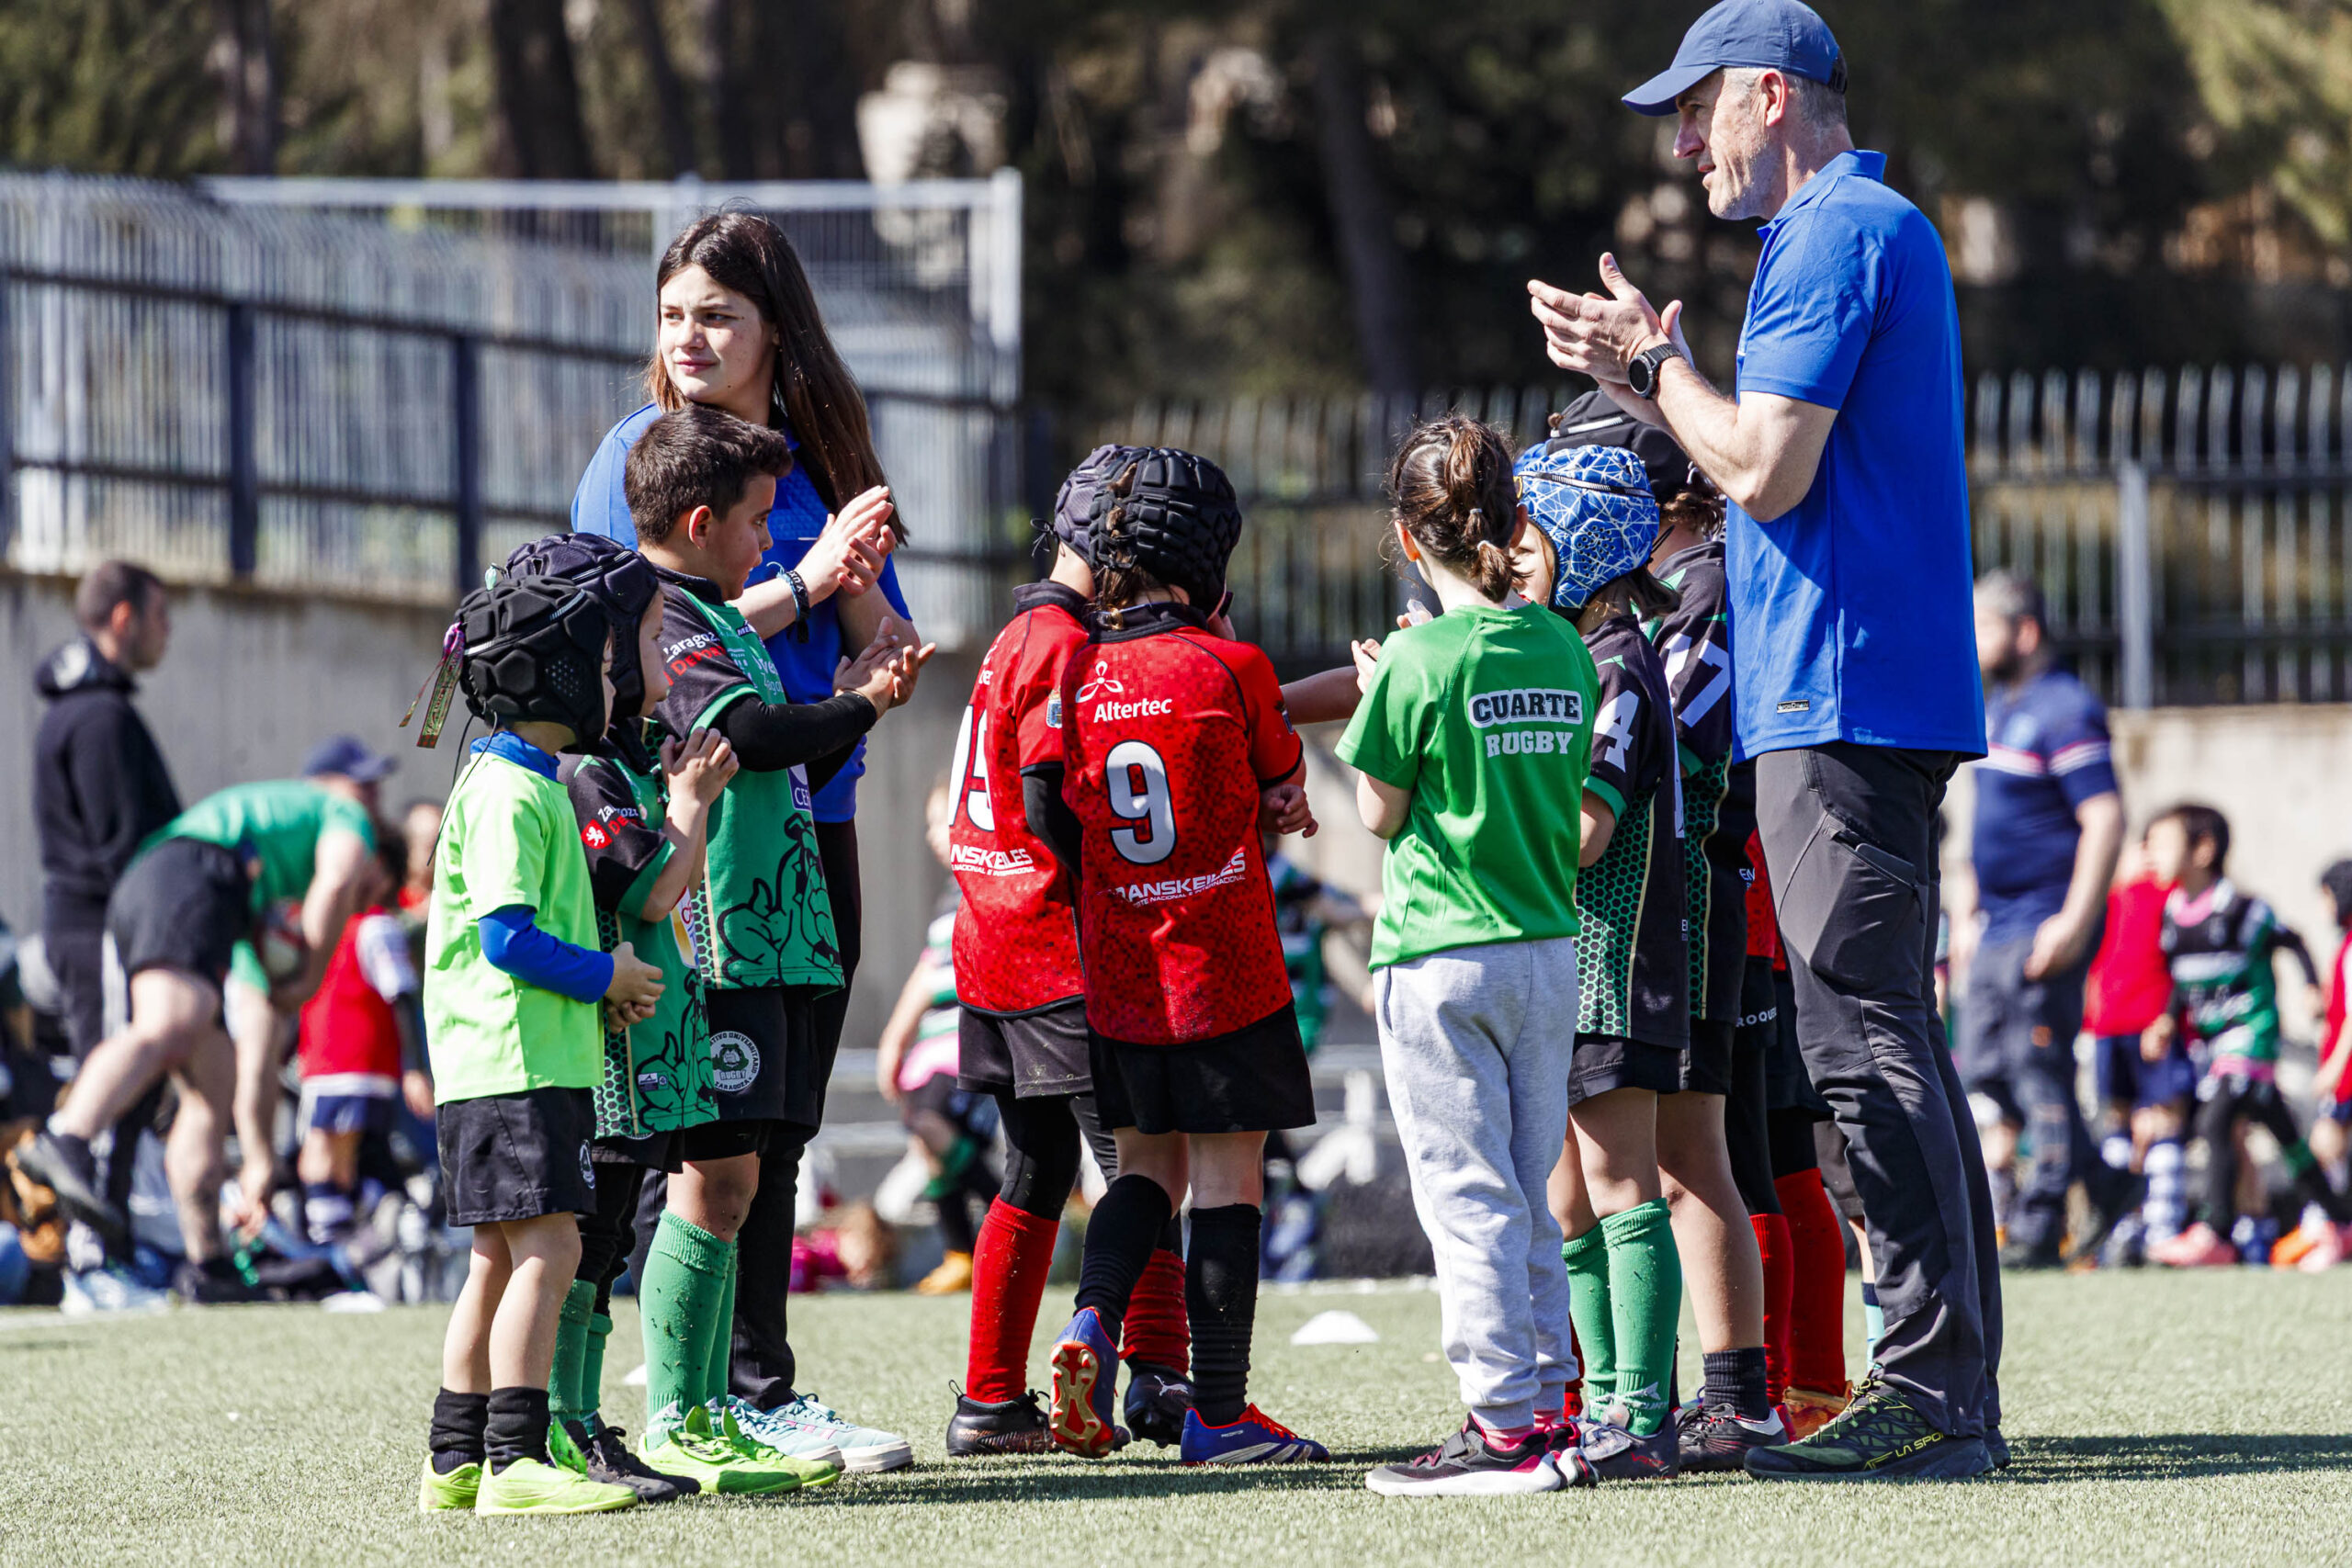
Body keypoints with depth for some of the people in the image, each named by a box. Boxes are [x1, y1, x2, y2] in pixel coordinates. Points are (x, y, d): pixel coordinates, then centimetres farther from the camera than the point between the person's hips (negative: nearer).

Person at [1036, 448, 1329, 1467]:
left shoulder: (1076, 675, 0)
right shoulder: (1231, 669, -11)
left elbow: (1052, 825, 4)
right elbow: (1283, 778, 5)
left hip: (1120, 979, 4)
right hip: (1227, 967, -4)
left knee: (1148, 1162, 19)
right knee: (1228, 1179, 1)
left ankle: (1094, 1317, -5)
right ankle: (1218, 1411, 2)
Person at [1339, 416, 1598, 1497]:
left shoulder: (1422, 659, -13)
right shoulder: (1563, 648, 5)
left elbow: (1380, 813, -6)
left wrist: (1373, 716, 8)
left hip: (1441, 960, -6)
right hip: (1552, 950, 6)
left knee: (1469, 1196, -4)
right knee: (1529, 1196, 13)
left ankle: (1507, 1426, -6)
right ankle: (1547, 1406, 14)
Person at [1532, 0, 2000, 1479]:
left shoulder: (1834, 235, -11)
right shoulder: (1879, 229, 22)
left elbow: (1764, 471, -18)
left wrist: (1660, 363, -2)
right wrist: (1643, 382, 20)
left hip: (1841, 696, -11)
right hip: (1885, 695, 11)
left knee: (1866, 1038, -12)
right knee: (1889, 1041, 10)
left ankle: (1930, 1395, -14)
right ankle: (1955, 1397, 10)